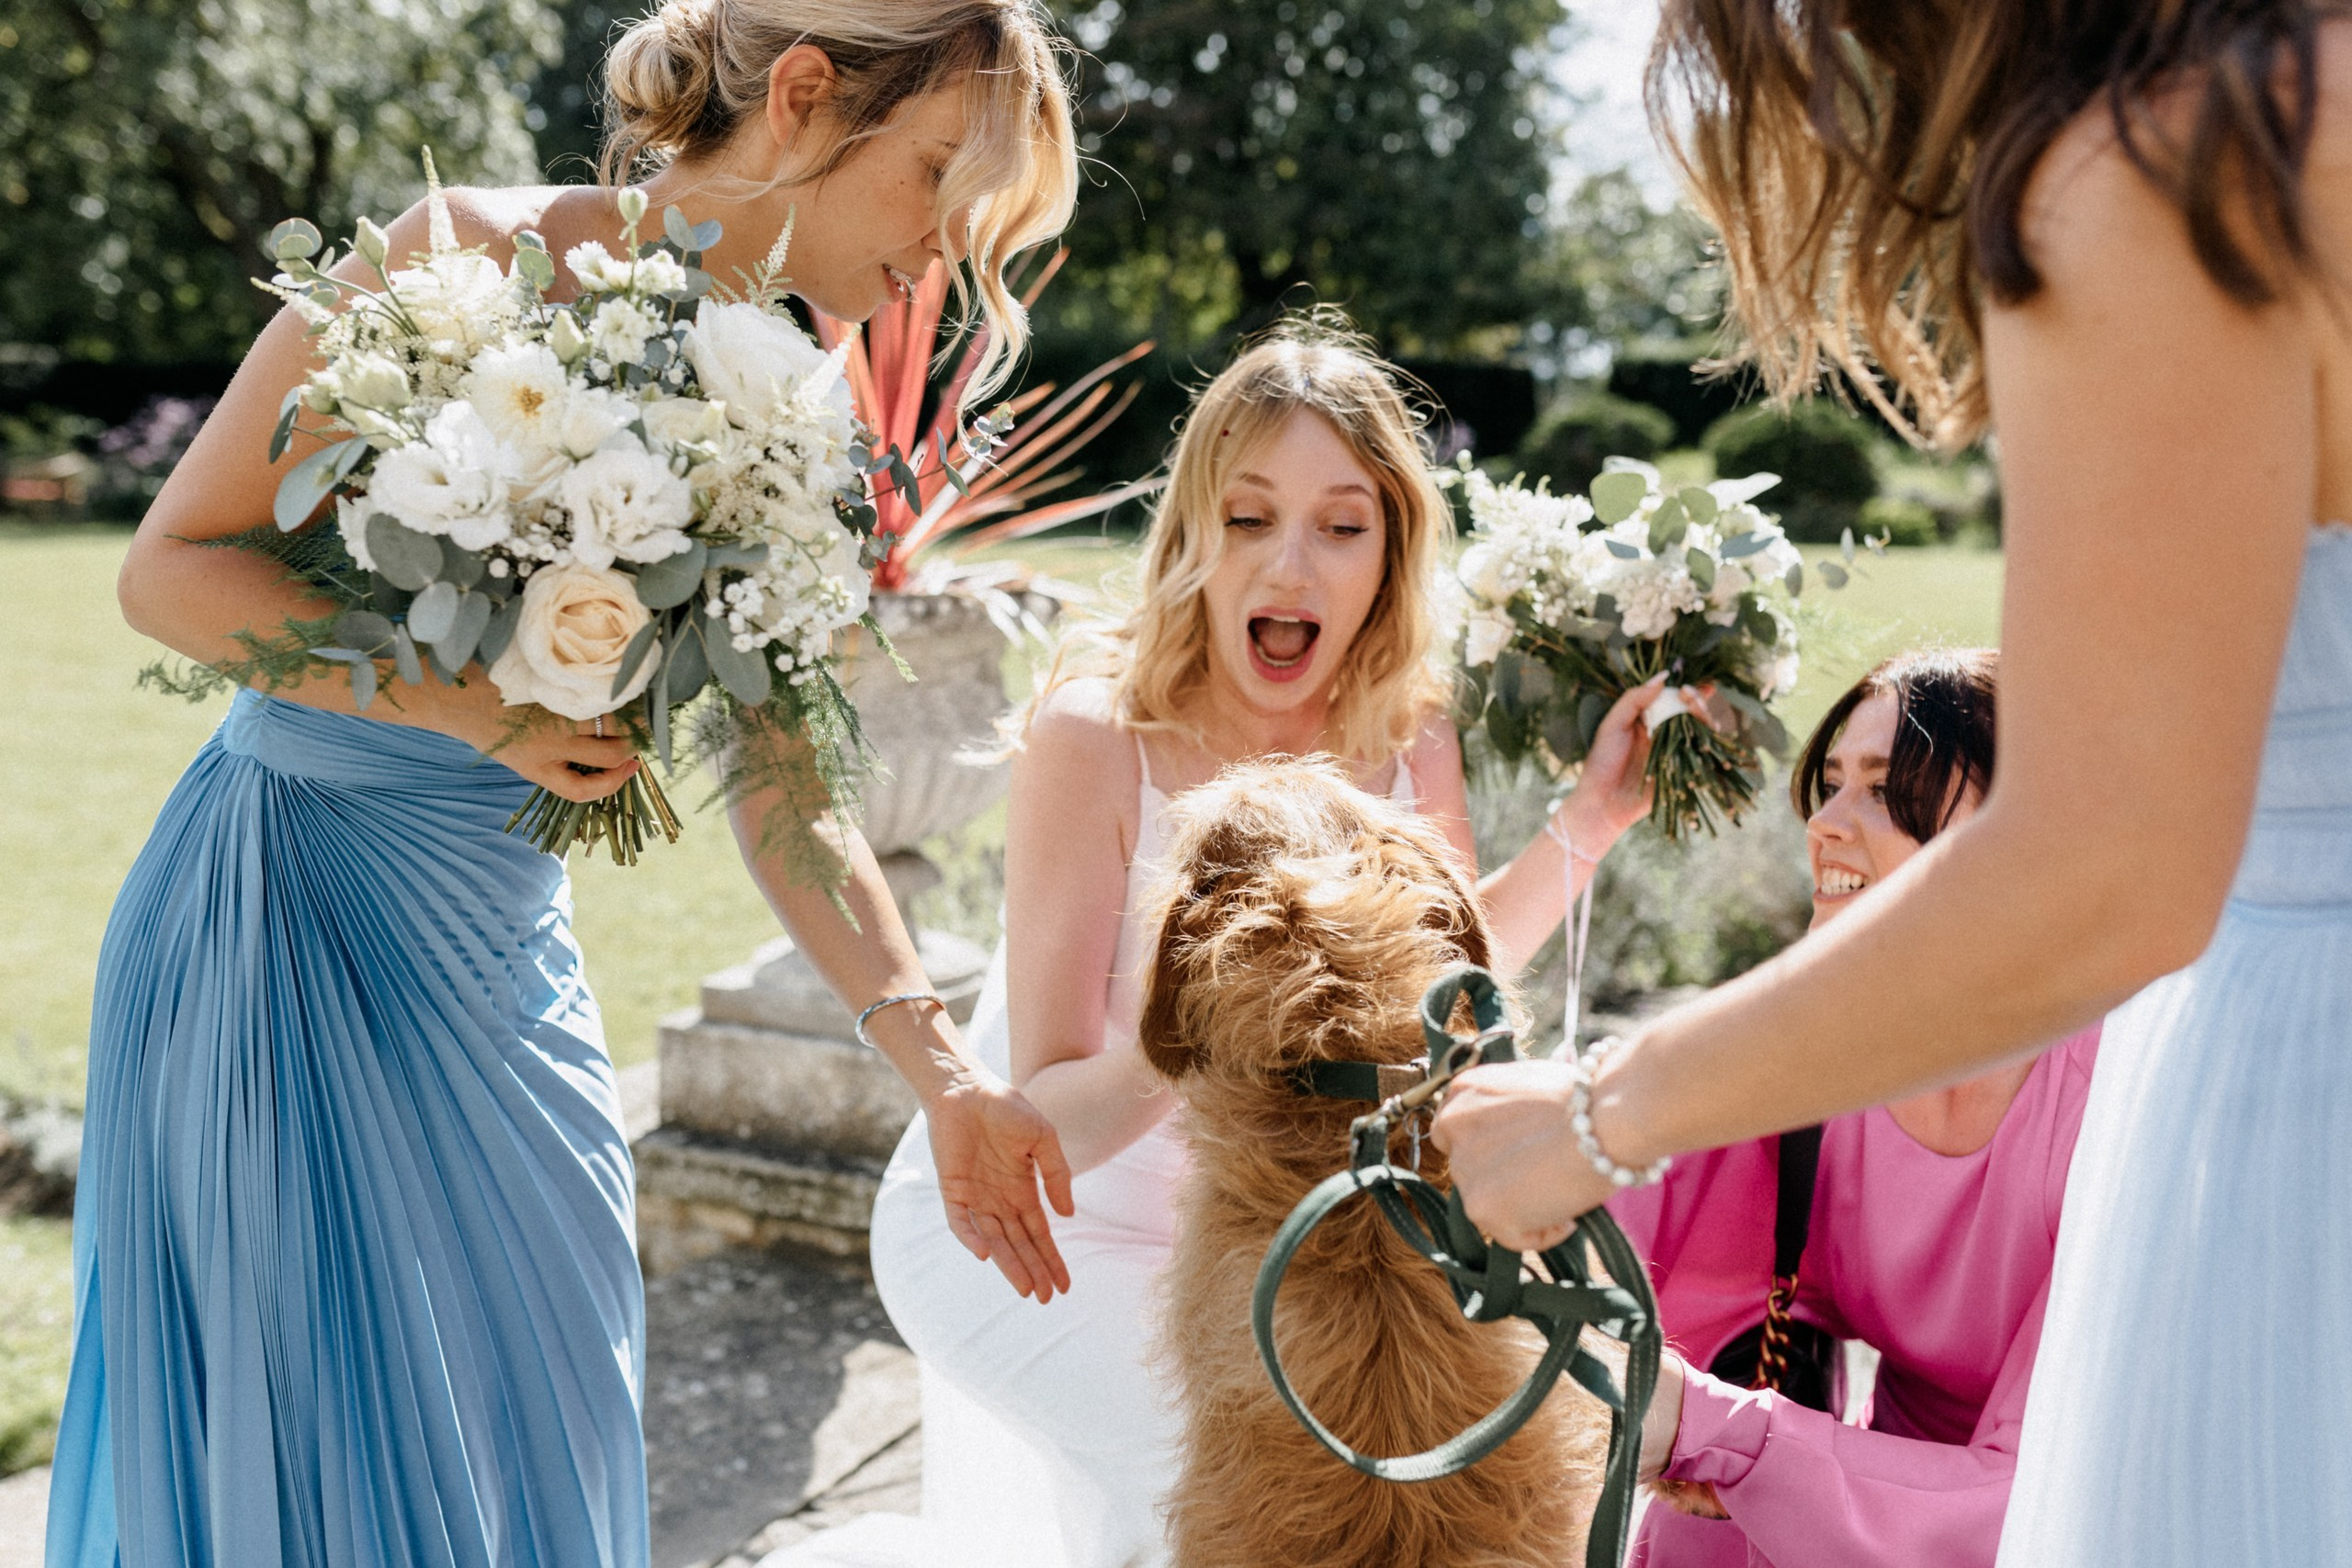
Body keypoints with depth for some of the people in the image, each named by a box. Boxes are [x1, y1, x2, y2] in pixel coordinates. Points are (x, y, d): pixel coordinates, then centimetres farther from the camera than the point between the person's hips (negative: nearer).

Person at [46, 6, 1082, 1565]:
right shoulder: (476, 260, -16)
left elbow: (782, 792, 3)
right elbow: (171, 565, -13)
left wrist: (949, 1078, -1)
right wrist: (474, 706, -26)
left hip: (507, 957, 6)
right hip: (287, 917, -5)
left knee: (535, 1433, 13)